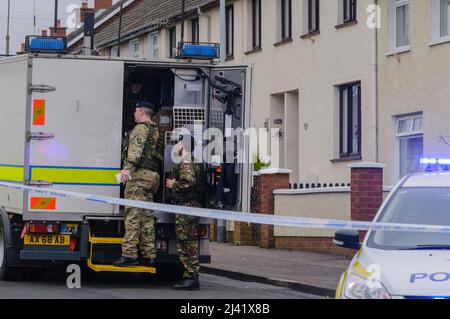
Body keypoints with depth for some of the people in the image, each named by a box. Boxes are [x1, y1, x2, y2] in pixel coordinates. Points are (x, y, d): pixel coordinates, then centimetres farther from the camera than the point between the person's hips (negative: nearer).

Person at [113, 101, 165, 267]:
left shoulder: (141, 128, -4)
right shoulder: (157, 132, 24)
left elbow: (136, 149, -18)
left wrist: (128, 167, -27)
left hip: (139, 174, -9)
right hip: (153, 175, 9)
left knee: (132, 215, -11)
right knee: (147, 217, 10)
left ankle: (129, 254, -16)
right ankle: (149, 255, 9)